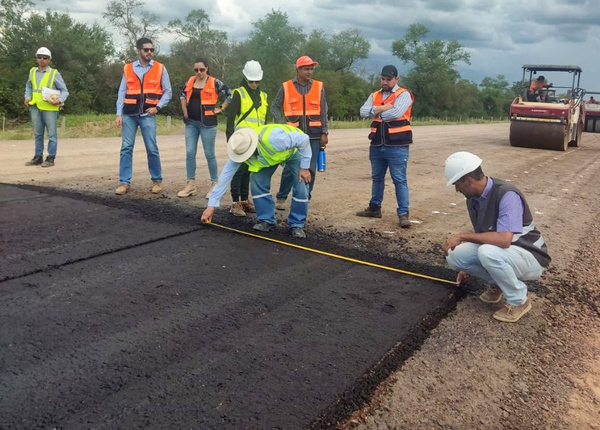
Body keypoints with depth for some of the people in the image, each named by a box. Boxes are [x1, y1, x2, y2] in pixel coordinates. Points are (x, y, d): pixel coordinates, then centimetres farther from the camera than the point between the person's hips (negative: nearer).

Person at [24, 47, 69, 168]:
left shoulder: (55, 73, -1)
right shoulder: (32, 71, 11)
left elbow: (64, 91, 0)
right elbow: (28, 86, 26)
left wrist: (60, 100, -18)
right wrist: (27, 97, 9)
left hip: (50, 108, -5)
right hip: (35, 108, 5)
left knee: (51, 134, -2)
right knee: (37, 134, 11)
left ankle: (50, 158, 5)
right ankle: (38, 157, 20)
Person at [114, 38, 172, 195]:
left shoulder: (160, 68, 4)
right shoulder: (128, 68, 8)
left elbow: (167, 92, 6)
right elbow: (122, 92, 7)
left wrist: (157, 107, -8)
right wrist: (119, 114, 0)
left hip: (148, 114, -2)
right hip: (129, 114, 2)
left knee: (152, 149, -1)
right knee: (126, 148, 0)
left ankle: (157, 181, 14)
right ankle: (124, 182, 6)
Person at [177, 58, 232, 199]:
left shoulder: (214, 83, -6)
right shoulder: (190, 81, 8)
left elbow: (230, 94, -4)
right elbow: (182, 93, 25)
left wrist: (221, 109, -5)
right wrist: (184, 109, 13)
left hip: (207, 123, -5)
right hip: (191, 122, 5)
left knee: (209, 154, 0)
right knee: (189, 153, 3)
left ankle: (214, 184, 12)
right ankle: (191, 185, 10)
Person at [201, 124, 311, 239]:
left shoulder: (272, 139, -47)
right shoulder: (239, 150, -29)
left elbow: (304, 139, -34)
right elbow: (224, 178, -22)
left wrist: (305, 167, -28)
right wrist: (211, 206, -21)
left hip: (294, 149, -4)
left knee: (301, 184, -20)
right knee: (257, 180, -16)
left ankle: (297, 224, -2)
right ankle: (266, 219, 1)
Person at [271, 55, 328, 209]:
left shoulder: (319, 87, 6)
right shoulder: (286, 87, 3)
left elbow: (323, 112, 7)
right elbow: (275, 107, 8)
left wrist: (324, 133, 2)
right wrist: (282, 124, -4)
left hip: (313, 136, 2)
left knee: (310, 169, 4)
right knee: (289, 168, -2)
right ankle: (281, 198, 13)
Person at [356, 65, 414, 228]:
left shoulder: (403, 94, -4)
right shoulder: (374, 96, 14)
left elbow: (396, 113, -20)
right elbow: (363, 112, -1)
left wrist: (377, 112, -4)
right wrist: (382, 108, -14)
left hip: (396, 146, -6)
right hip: (377, 145, 6)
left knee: (399, 180, -4)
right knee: (377, 178, 17)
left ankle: (403, 213, -1)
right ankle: (374, 208, 31)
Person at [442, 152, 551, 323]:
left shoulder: (507, 195, -28)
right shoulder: (473, 198, -3)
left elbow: (504, 240, -39)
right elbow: (482, 234, 12)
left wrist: (463, 235, -32)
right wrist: (466, 267, 20)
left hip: (529, 257, -7)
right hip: (498, 252, 7)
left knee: (488, 252, -37)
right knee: (454, 255, -12)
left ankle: (519, 301, -10)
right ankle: (498, 283, 11)